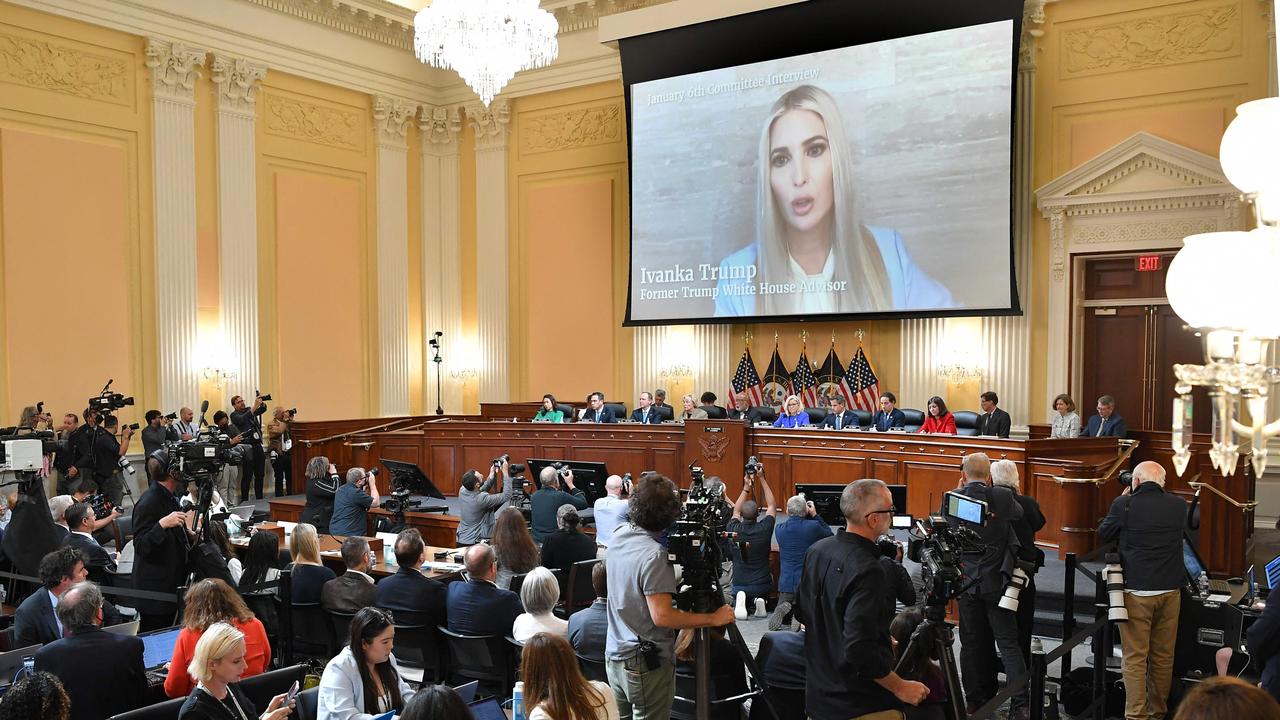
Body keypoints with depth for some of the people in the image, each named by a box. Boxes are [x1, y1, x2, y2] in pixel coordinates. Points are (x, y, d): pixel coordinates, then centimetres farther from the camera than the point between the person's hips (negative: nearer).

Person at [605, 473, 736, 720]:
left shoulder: (619, 535, 0)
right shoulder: (654, 555, -24)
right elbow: (662, 616, -25)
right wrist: (713, 619, -17)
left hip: (615, 656, 8)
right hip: (647, 664, -8)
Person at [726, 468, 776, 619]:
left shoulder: (734, 530, -9)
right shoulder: (764, 529, -14)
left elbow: (736, 511, 14)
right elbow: (772, 506, 4)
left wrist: (746, 487, 14)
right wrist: (762, 479, 6)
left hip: (739, 585, 1)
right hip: (762, 586, -1)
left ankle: (740, 601, -11)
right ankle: (759, 601, -4)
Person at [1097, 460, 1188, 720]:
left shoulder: (1125, 504, -10)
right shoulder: (1178, 505, 0)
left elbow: (1103, 535, 5)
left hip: (1136, 591, -4)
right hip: (1171, 590, 4)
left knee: (1135, 657, 2)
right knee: (1163, 655, 13)